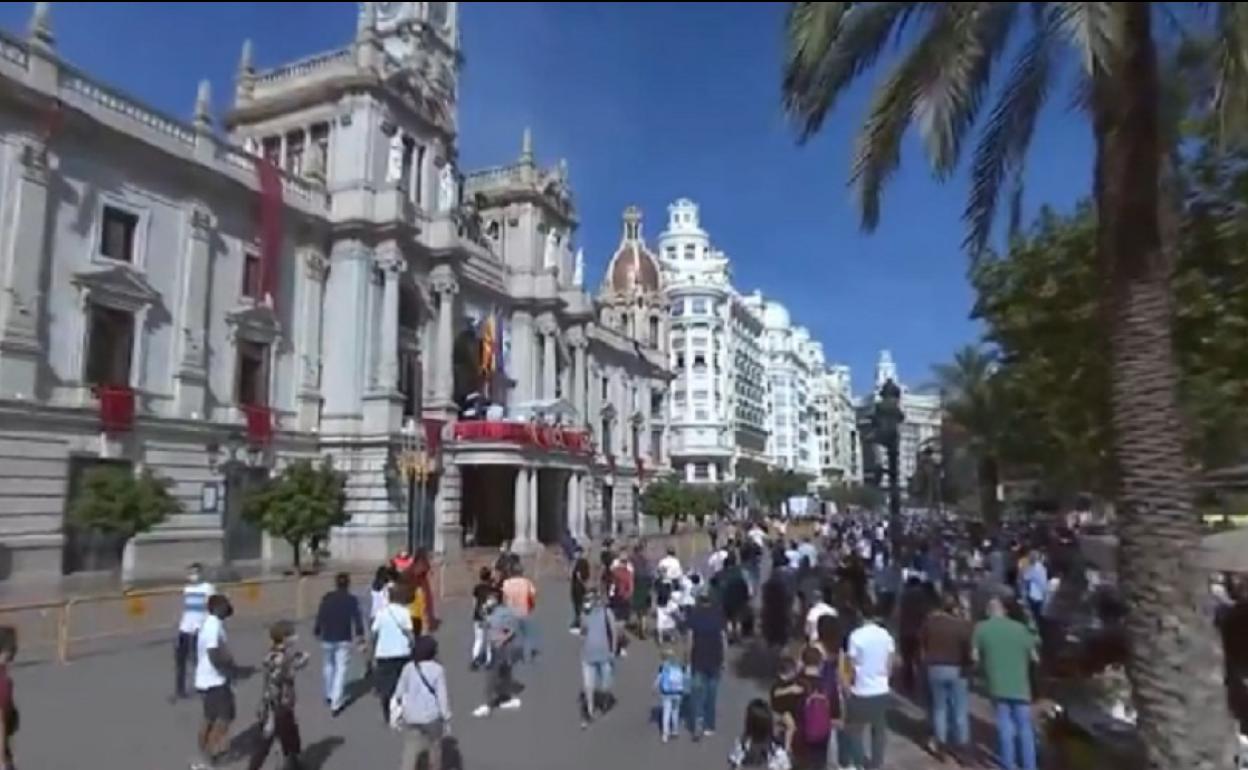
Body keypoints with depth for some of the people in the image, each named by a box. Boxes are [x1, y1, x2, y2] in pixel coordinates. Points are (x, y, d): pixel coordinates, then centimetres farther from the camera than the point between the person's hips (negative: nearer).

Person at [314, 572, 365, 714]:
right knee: (341, 669, -1)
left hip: (327, 638, 3)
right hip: (344, 639, -3)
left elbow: (320, 616, 1)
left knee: (328, 665, 23)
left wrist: (317, 631, 14)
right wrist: (359, 634, -5)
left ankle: (329, 695, 37)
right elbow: (357, 618, -10)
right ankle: (335, 704, -8)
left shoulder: (326, 598, -1)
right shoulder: (352, 600, -6)